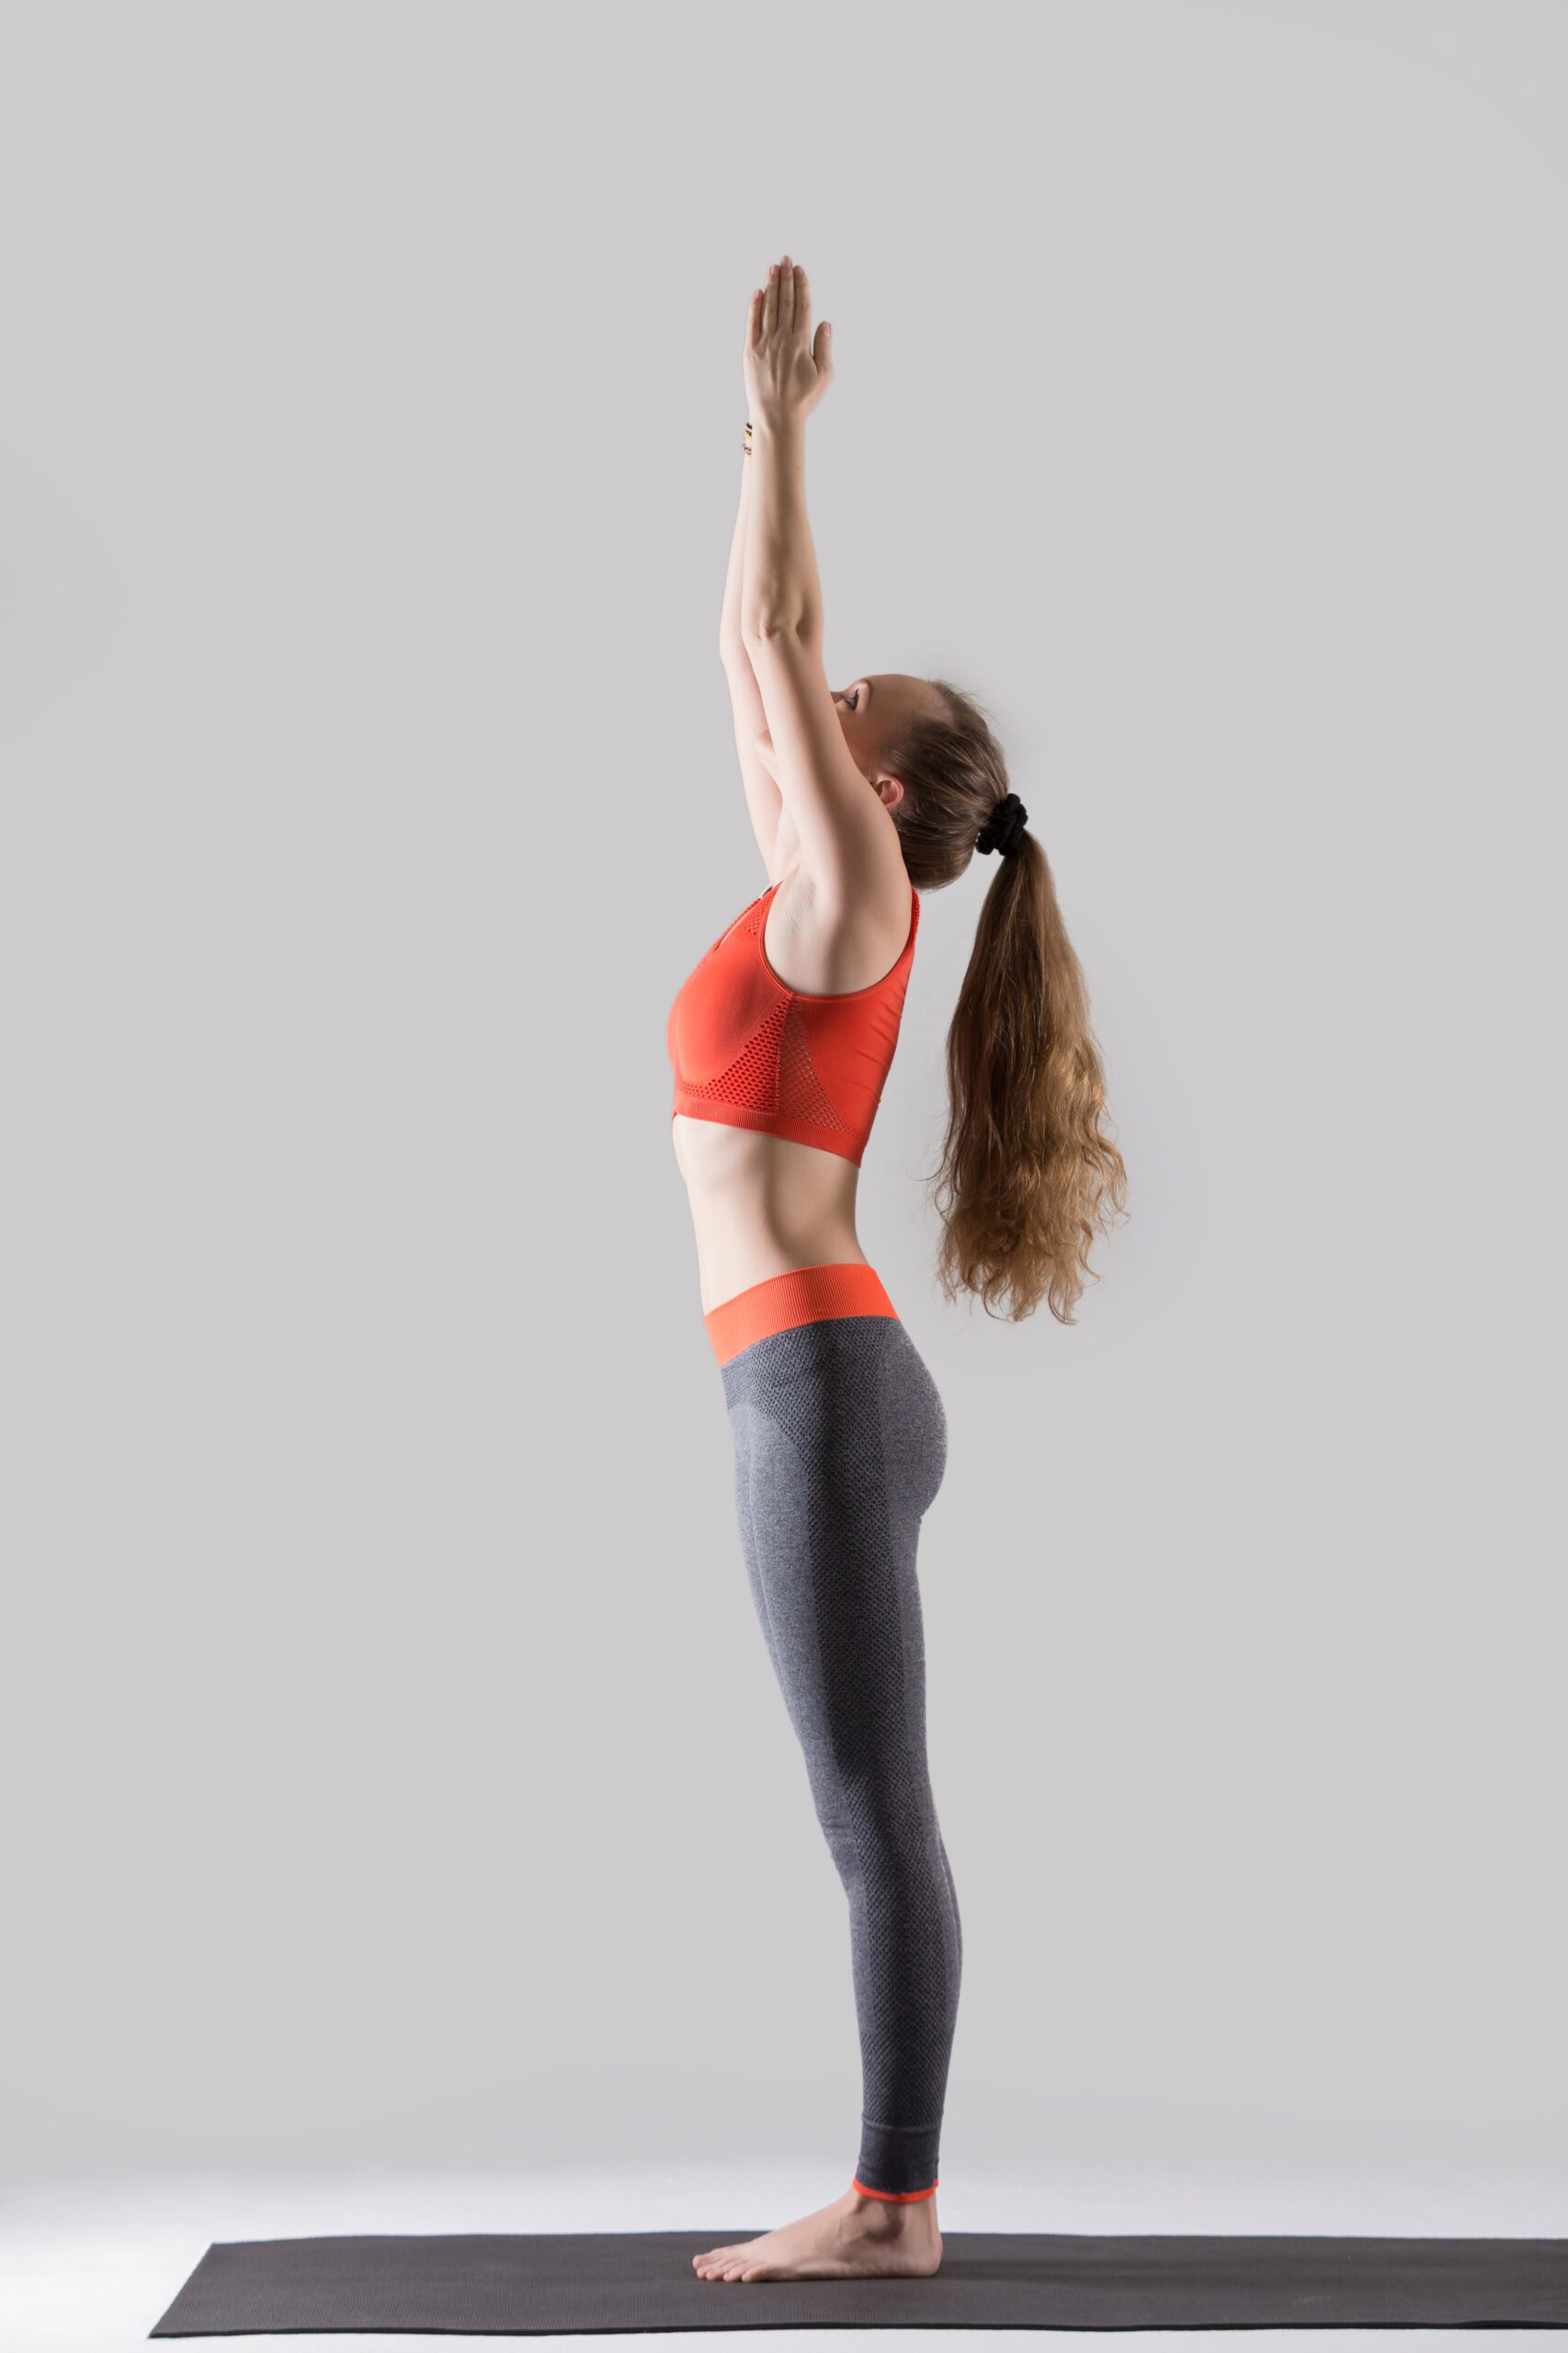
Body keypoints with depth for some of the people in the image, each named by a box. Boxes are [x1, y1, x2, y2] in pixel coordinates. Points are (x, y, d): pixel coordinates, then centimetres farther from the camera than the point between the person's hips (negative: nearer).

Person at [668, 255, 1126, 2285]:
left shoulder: (850, 891, -5)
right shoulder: (822, 897, 17)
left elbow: (769, 635, -6)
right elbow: (762, 647, 22)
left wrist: (781, 420, 2)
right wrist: (772, 431, 27)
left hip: (818, 1386, -9)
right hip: (820, 1389, 9)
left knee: (875, 1812, -4)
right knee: (871, 1814, 10)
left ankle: (891, 2206, 3)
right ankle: (889, 2196, 16)